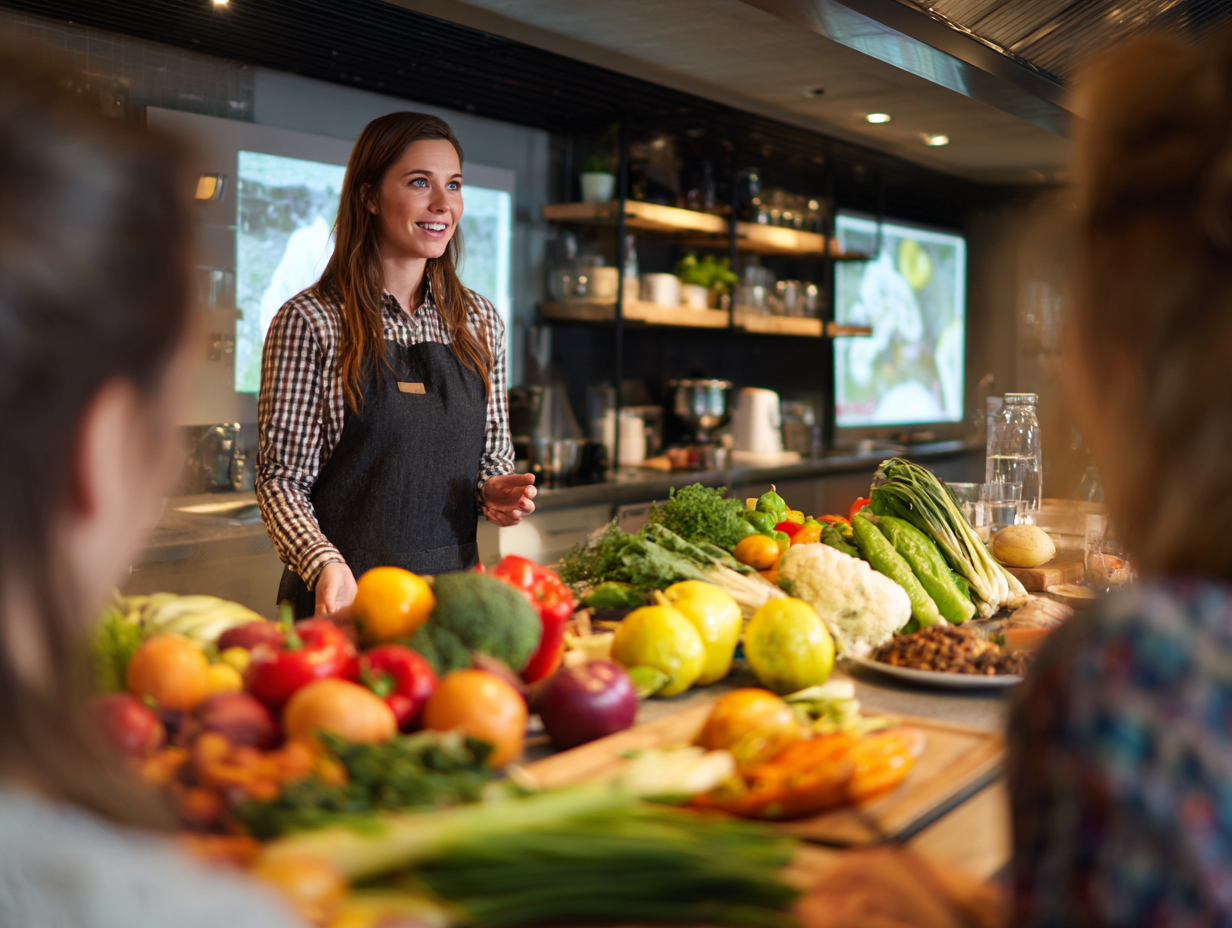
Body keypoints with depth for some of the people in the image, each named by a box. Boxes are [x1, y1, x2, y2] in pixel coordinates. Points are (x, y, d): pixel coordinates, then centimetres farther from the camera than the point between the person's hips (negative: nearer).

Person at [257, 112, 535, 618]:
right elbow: (282, 479, -8)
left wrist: (494, 492, -5)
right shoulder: (309, 322, -7)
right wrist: (324, 563, -24)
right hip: (348, 595, -4)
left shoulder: (480, 321, 7)